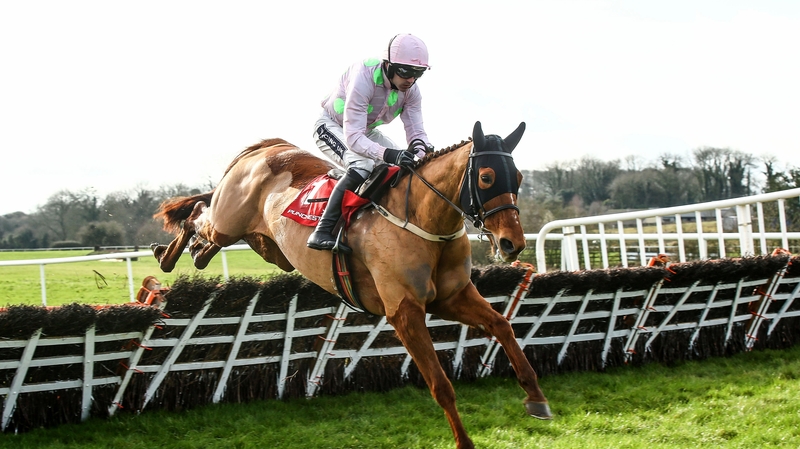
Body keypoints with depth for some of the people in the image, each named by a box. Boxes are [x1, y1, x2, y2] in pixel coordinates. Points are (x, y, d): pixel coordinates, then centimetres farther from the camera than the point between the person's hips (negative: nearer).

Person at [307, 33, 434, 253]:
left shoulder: (411, 90, -16)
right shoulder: (363, 79, -37)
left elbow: (416, 132, -14)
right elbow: (353, 138, -42)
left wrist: (421, 149, -39)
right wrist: (389, 154, -56)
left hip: (367, 131, 7)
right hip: (332, 126, -7)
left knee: (407, 167, -7)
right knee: (363, 165, -34)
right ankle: (322, 231, -34)